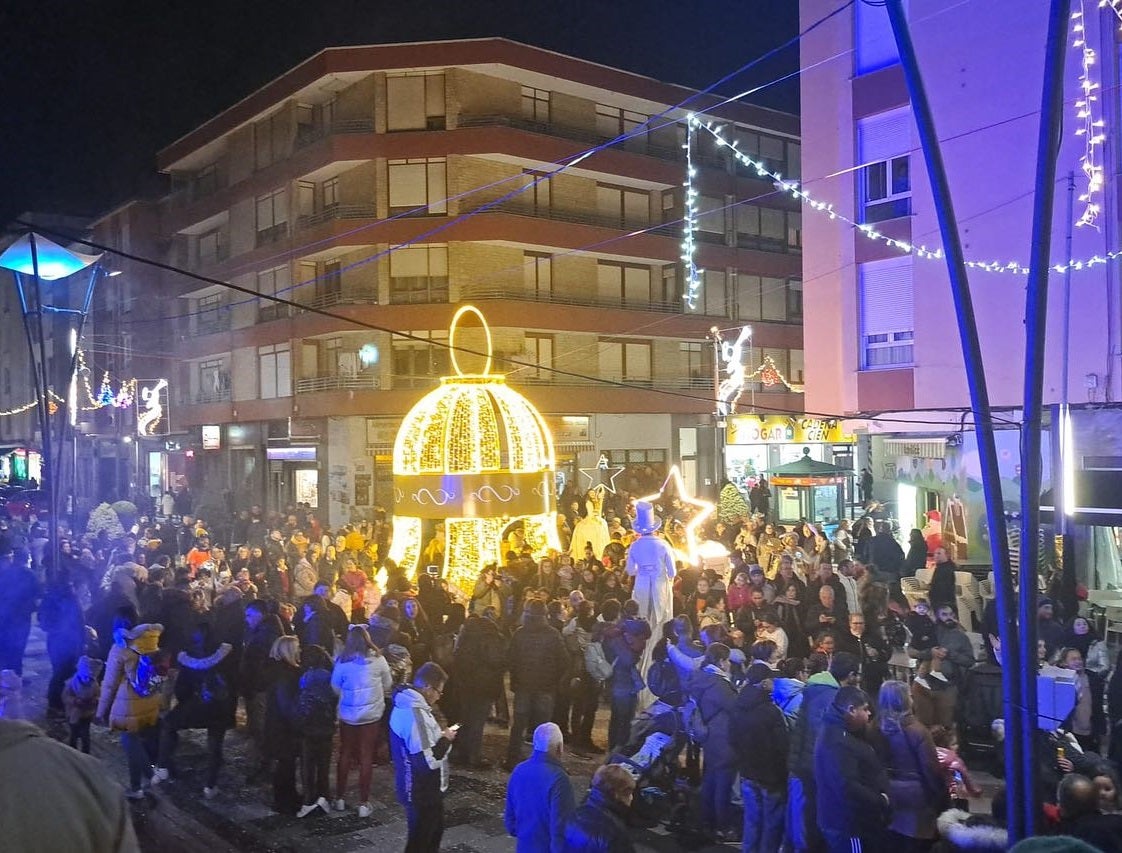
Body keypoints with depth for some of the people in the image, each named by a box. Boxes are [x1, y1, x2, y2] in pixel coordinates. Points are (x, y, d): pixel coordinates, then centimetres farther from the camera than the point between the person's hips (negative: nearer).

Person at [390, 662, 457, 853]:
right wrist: (445, 740, -18)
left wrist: (439, 737, 5)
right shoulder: (415, 714, -31)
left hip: (423, 789, 10)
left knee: (435, 829, 27)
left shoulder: (406, 705, 3)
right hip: (421, 792, -10)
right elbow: (427, 762, -32)